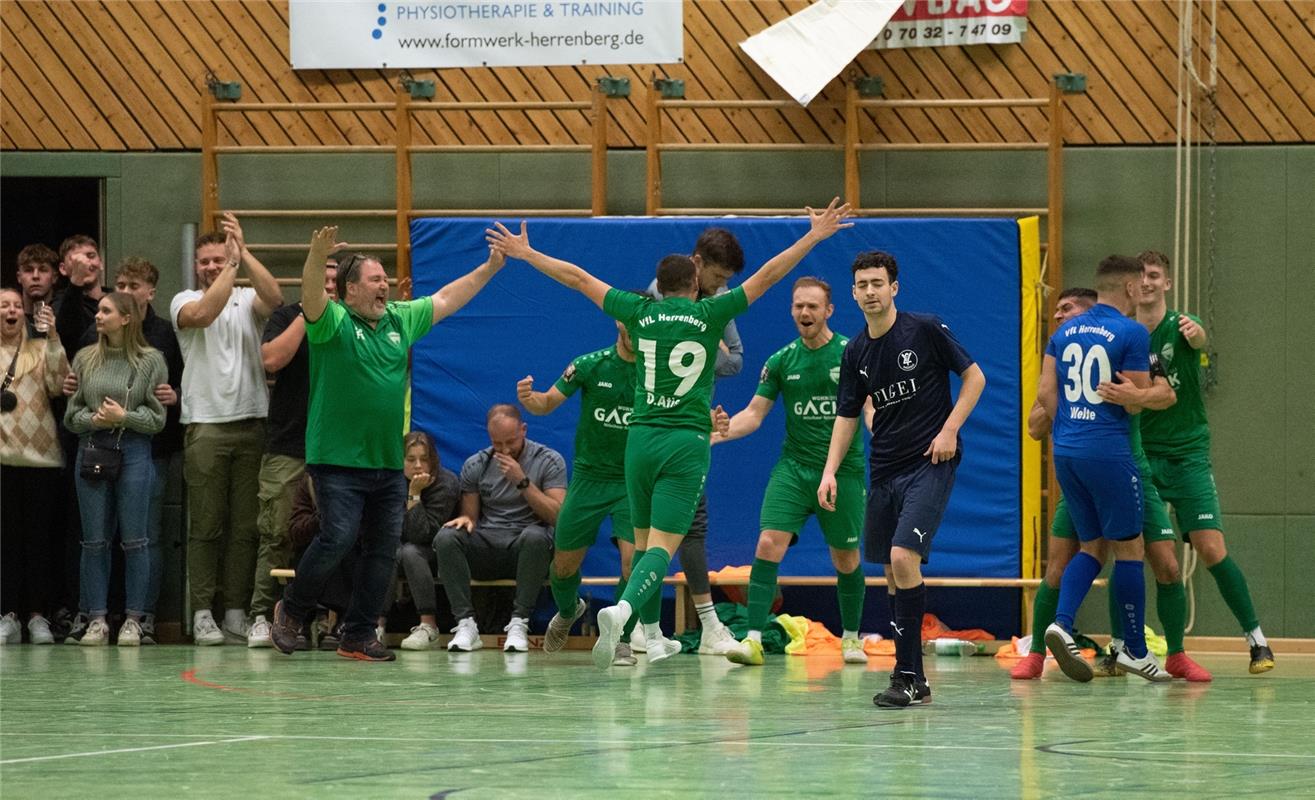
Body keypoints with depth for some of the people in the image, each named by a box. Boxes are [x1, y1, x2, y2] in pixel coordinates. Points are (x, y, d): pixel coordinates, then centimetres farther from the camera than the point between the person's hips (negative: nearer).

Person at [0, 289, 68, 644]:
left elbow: (59, 385, -7)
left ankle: (38, 615, 3)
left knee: (40, 537, 0)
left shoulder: (41, 349, 10)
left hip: (40, 455, 0)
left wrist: (52, 339, -17)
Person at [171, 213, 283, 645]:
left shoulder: (247, 300, 10)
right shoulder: (185, 300, 5)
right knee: (206, 525, -2)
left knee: (245, 526, 3)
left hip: (251, 424, 2)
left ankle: (236, 613, 7)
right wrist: (232, 267, -17)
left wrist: (243, 253, -20)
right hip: (206, 426, -2)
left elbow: (274, 297, -12)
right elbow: (204, 314, -17)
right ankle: (202, 613, 0)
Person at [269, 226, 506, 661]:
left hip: (389, 463, 7)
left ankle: (358, 636, 14)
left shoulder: (400, 320, 13)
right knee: (338, 539, -13)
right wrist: (317, 256, -45)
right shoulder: (333, 322, -6)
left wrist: (490, 267, 19)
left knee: (384, 549, 5)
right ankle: (290, 611, 10)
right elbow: (311, 295, -26)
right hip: (339, 459, -7)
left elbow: (445, 300, 23)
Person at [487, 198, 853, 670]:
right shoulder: (709, 314, 1)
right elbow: (765, 277, 1)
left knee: (644, 540, 16)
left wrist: (526, 254, 23)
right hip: (687, 442, -3)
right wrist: (813, 237, 6)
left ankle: (651, 636, 20)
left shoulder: (641, 312, 6)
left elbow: (578, 279, 13)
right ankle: (623, 610, -34)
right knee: (662, 545, -9)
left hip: (641, 437, 3)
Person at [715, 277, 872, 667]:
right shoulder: (781, 361, 4)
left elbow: (872, 407, -6)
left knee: (846, 559, 7)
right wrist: (713, 433, -10)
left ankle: (851, 638, 28)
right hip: (794, 468, 2)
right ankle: (753, 639, -18)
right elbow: (754, 414, 6)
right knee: (769, 544, -15)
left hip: (843, 470, -2)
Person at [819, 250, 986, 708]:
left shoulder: (925, 330, -8)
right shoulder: (856, 352, 7)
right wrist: (830, 471, 1)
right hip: (884, 470, 6)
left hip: (930, 464, -6)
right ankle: (914, 679, 17)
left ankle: (906, 676, -15)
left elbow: (974, 377, -2)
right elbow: (846, 416, 14)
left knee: (903, 556, -19)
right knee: (892, 571, 8)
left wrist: (950, 430, -12)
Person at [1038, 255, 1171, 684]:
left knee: (1091, 546, 15)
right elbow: (1136, 403, -9)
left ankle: (1061, 623, -6)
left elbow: (1046, 393, 8)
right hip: (1109, 452, -6)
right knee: (1128, 547, 5)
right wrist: (1149, 384, 11)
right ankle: (1134, 650, 10)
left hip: (1066, 453, 6)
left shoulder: (1065, 331, 10)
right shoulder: (1131, 333, -9)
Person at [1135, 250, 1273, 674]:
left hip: (1187, 457, -3)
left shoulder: (1179, 326, -4)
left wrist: (1195, 332, -52)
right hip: (1139, 457, 3)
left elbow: (1200, 338, -29)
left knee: (1211, 549, -11)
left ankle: (1257, 638, 0)